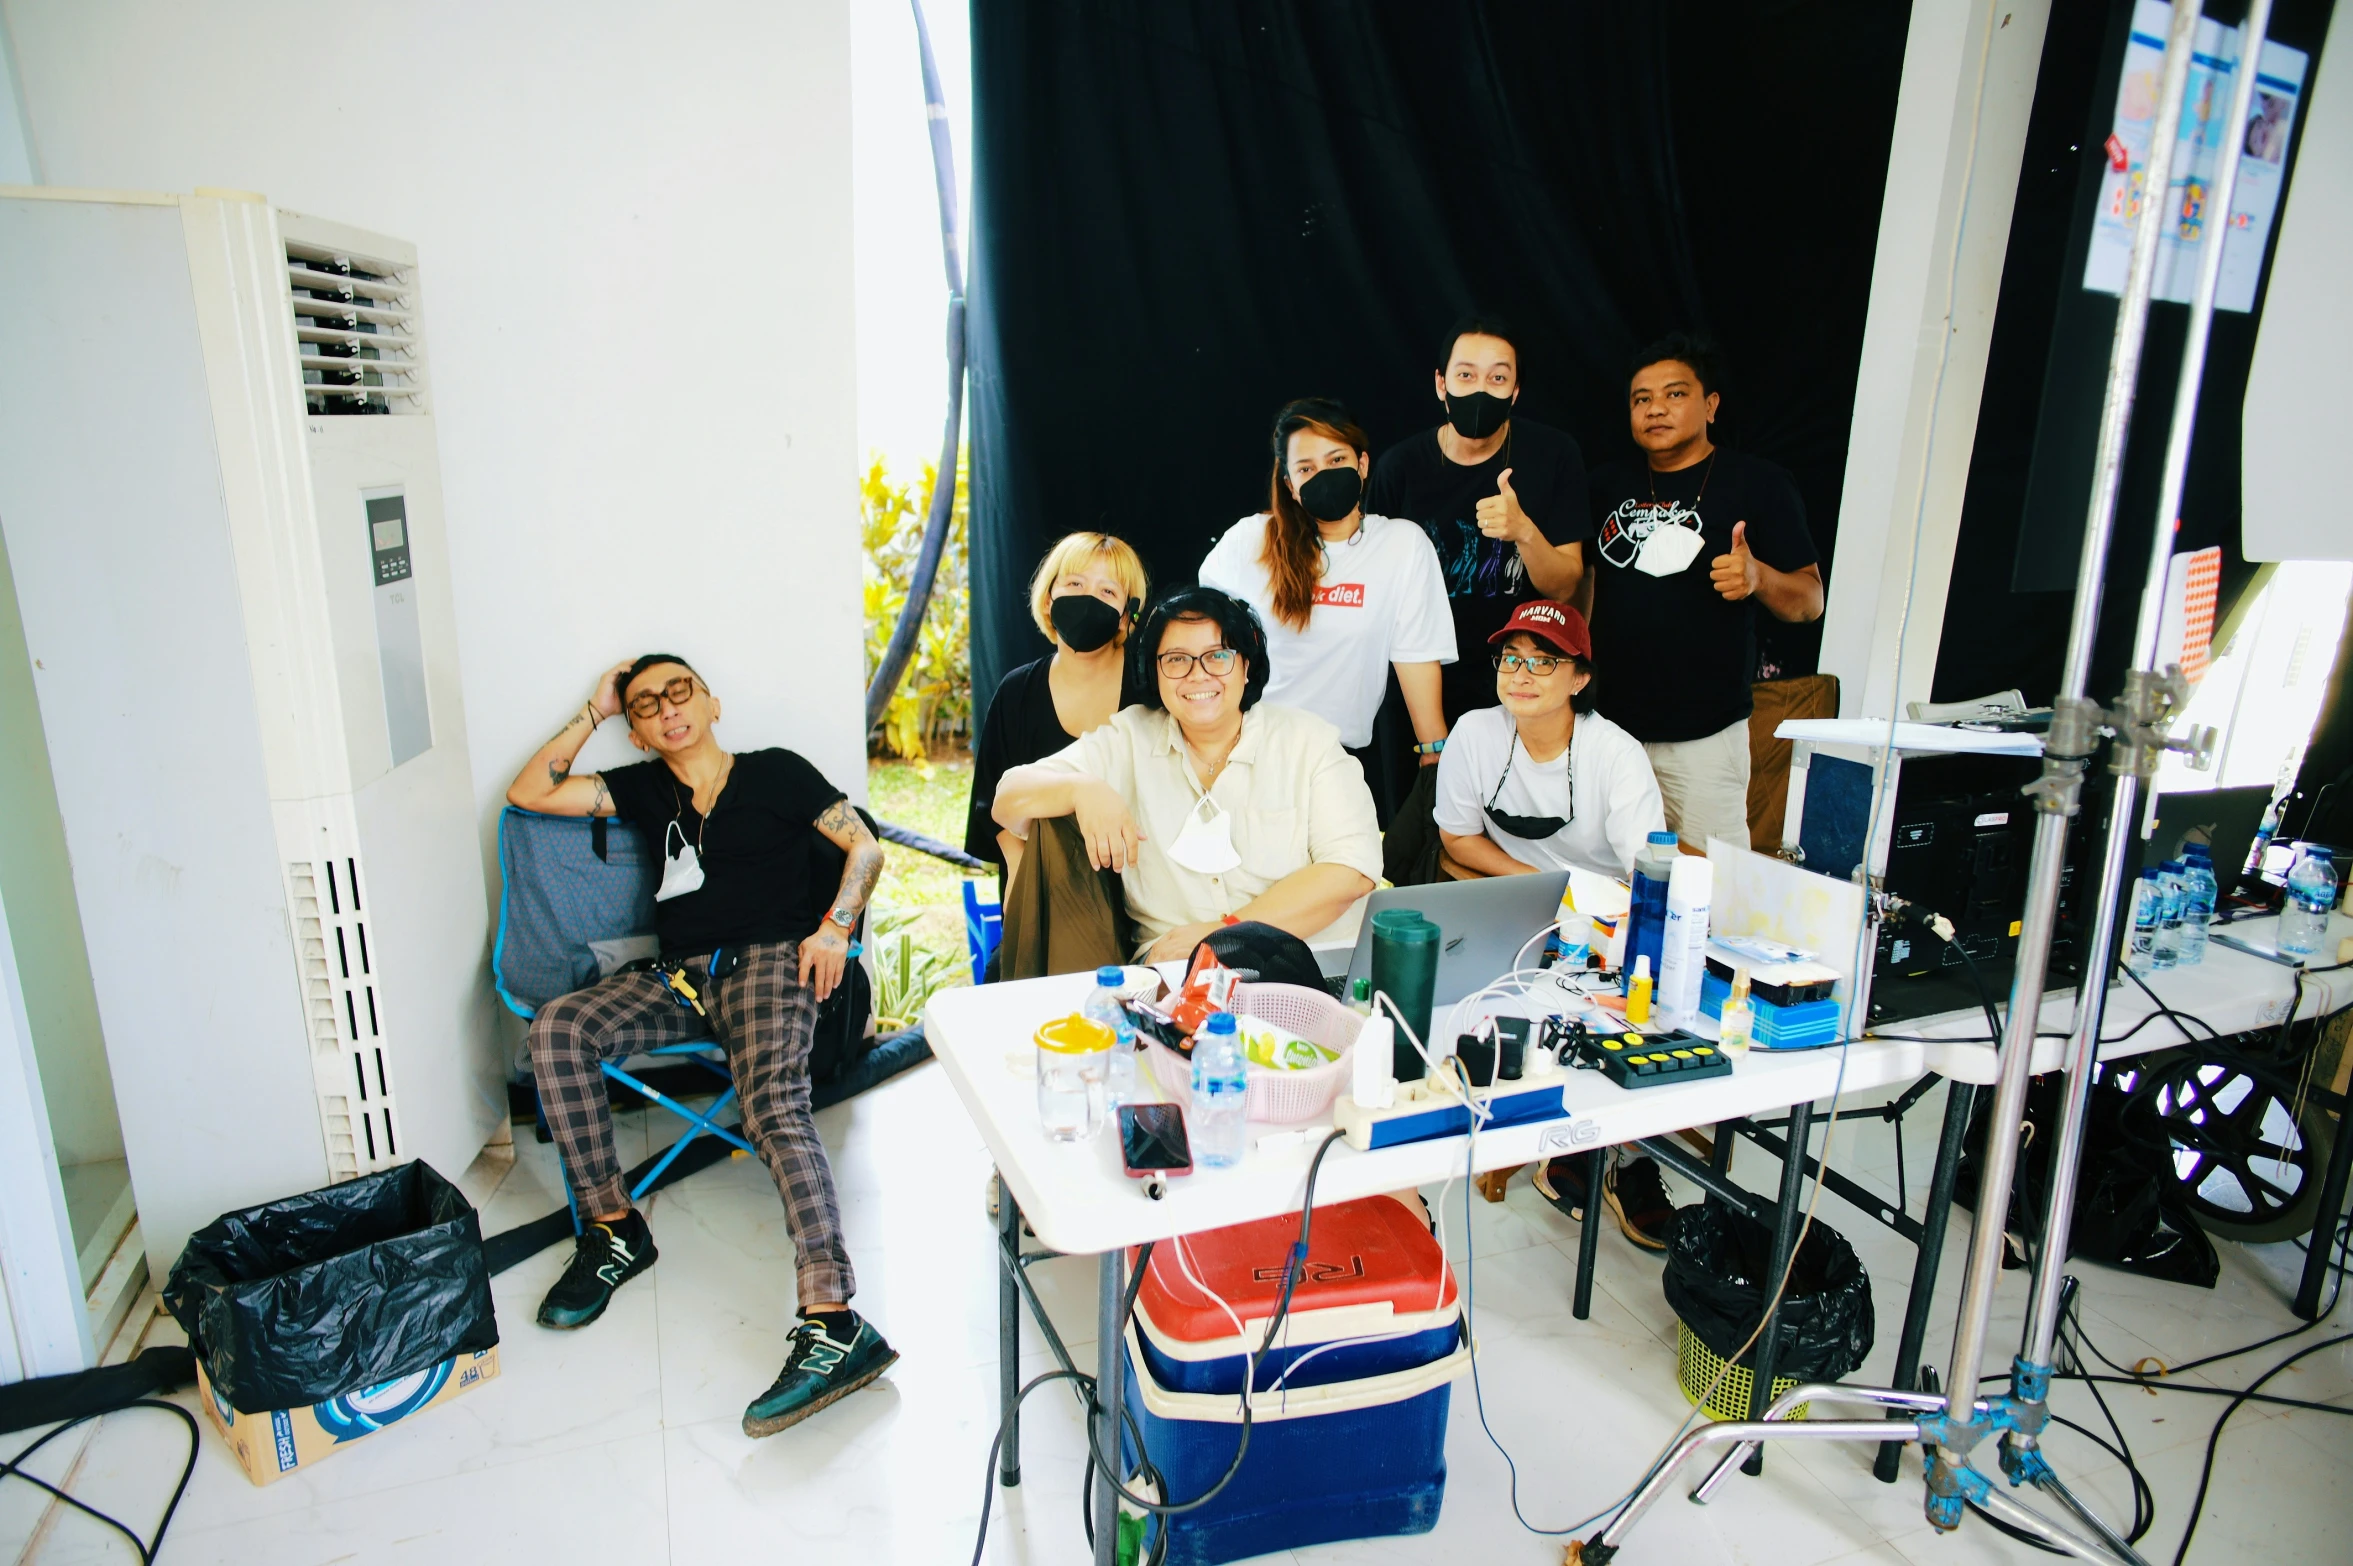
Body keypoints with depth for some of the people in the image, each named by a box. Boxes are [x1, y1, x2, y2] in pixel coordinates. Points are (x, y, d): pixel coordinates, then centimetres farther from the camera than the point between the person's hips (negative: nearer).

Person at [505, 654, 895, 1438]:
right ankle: (613, 1229, -7)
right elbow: (528, 792, 17)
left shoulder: (775, 772, 11)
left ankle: (833, 1324, -43)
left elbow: (864, 846, 7)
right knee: (557, 1028, -21)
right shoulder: (642, 789, 23)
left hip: (769, 961, -5)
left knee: (774, 1105, -30)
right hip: (680, 978, 5)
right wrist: (592, 712, 17)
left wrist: (835, 926, -9)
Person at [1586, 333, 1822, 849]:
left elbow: (1809, 601, 0)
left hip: (1703, 734, -4)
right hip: (1609, 723, 4)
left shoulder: (1758, 484, 1)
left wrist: (1758, 577, -20)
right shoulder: (1609, 485, 12)